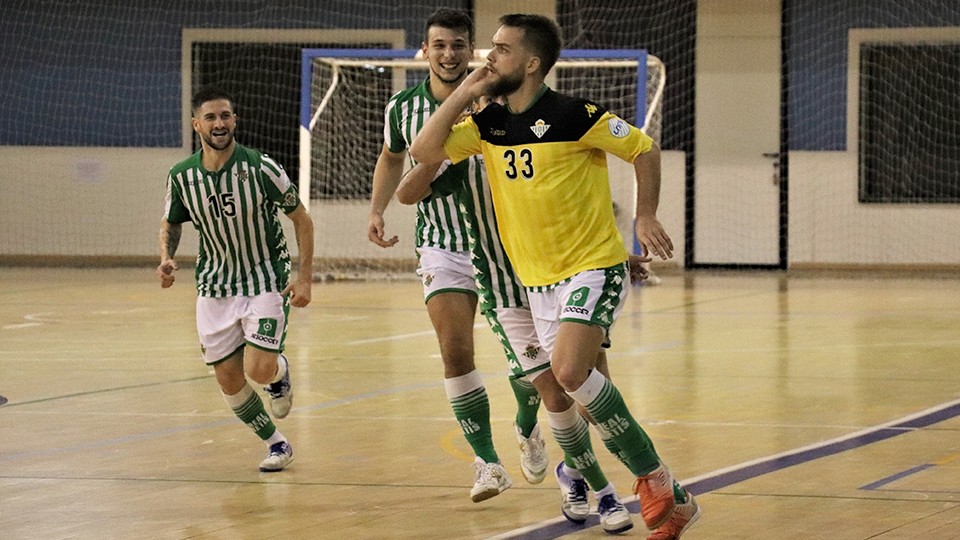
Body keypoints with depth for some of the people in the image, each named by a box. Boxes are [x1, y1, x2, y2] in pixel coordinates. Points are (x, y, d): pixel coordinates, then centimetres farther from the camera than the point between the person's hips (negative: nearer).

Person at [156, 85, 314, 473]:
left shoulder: (260, 168, -16)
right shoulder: (181, 177, -7)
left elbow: (301, 218, -6)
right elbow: (170, 223, 12)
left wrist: (305, 277, -11)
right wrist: (166, 259, -9)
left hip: (266, 281, -3)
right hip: (214, 288, 3)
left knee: (259, 369, -18)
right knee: (229, 380, 1)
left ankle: (280, 370, 20)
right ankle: (276, 444, 24)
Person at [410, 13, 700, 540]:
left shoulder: (575, 115, -14)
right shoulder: (488, 124, 5)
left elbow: (644, 149, -4)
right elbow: (424, 151, -3)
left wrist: (645, 218, -8)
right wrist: (463, 93, -6)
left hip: (594, 266, -7)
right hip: (537, 279, 7)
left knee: (569, 371, -26)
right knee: (578, 385, 6)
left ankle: (653, 477, -10)